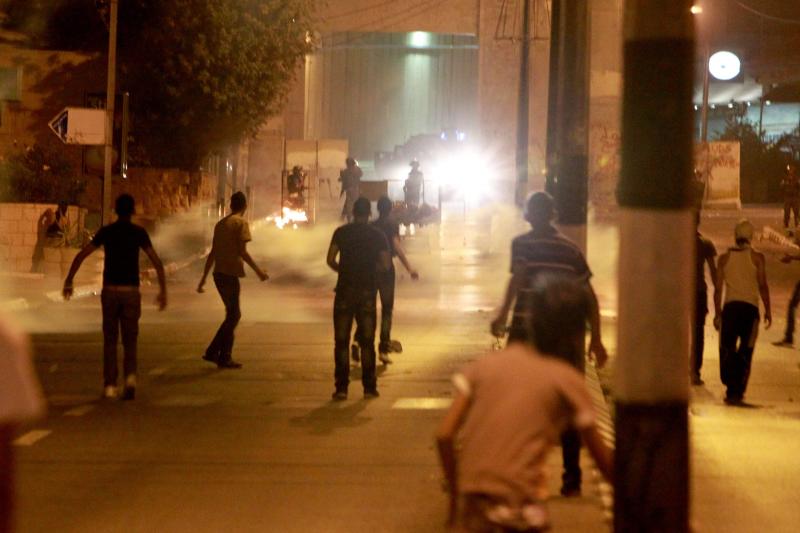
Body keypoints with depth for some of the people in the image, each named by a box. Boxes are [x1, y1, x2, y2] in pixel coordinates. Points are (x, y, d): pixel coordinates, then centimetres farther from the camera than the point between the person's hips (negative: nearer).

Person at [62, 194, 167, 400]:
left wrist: (68, 281, 5)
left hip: (110, 290, 1)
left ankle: (110, 386, 8)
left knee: (110, 340, 11)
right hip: (131, 291, -1)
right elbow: (157, 262, -6)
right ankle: (130, 376, -14)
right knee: (130, 340, 9)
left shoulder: (106, 231, 3)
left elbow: (81, 255, -1)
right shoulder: (139, 232, 0)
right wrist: (163, 290, -2)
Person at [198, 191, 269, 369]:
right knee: (233, 316, 0)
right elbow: (242, 252, -15)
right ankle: (224, 358, 1)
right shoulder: (241, 223, -7)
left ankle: (213, 352, 14)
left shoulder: (220, 224, 16)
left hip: (219, 273, 8)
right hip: (230, 274, -8)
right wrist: (258, 270, -9)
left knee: (233, 314, 16)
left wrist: (204, 278, 19)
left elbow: (212, 253, 17)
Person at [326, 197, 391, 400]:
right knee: (367, 341, 8)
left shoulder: (341, 232, 0)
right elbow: (386, 265, -2)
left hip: (345, 290, -1)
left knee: (342, 341, 3)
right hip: (367, 291, 1)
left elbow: (330, 260, -6)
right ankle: (369, 387, 7)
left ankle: (341, 388, -1)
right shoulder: (377, 235, 2)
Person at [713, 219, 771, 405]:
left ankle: (731, 388, 0)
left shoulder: (724, 258, 6)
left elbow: (718, 288, 6)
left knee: (727, 350, 10)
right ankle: (737, 392, 0)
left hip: (729, 306, 1)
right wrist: (768, 310, 1)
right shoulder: (757, 257, -1)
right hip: (750, 307, -1)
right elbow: (763, 286, -5)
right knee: (745, 352, 4)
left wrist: (717, 313, 13)